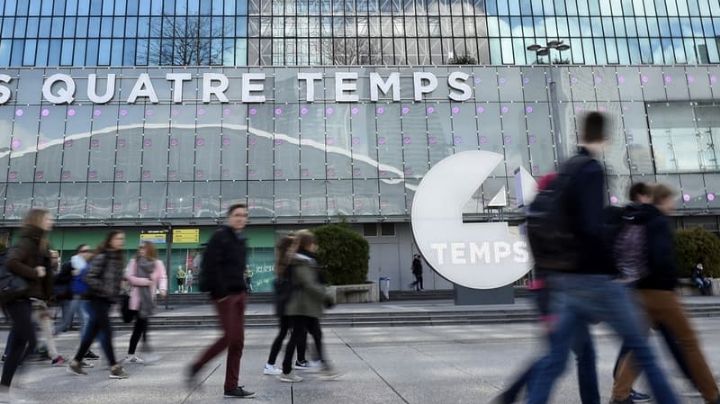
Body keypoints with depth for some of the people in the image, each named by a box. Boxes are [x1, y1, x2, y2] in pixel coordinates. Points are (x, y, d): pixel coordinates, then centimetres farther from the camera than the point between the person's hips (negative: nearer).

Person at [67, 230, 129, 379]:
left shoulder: (119, 258, 10)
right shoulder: (101, 257, -14)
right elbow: (90, 278, -17)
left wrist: (116, 293, 9)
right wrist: (105, 290, -19)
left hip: (107, 301, 8)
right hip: (97, 299, -8)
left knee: (92, 332, 14)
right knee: (106, 332, -7)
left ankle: (76, 363, 27)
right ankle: (114, 367, -3)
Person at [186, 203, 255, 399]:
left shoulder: (241, 239, 15)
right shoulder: (220, 236, -10)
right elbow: (211, 266, -17)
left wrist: (244, 289, 12)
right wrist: (220, 291, -19)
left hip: (239, 293, 8)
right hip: (224, 294, -8)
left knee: (237, 341, 6)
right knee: (229, 337, -8)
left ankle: (232, 386, 13)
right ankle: (195, 367, 13)